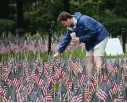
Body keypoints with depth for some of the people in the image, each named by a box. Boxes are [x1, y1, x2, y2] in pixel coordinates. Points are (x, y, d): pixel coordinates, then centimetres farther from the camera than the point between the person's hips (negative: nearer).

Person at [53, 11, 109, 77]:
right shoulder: (71, 26, 2)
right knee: (89, 59, 2)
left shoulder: (83, 20, -28)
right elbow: (66, 39, 9)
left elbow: (93, 32, -27)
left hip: (100, 37, -9)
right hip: (90, 41, 9)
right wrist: (59, 52, 6)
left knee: (97, 59, -20)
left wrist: (80, 39, -24)